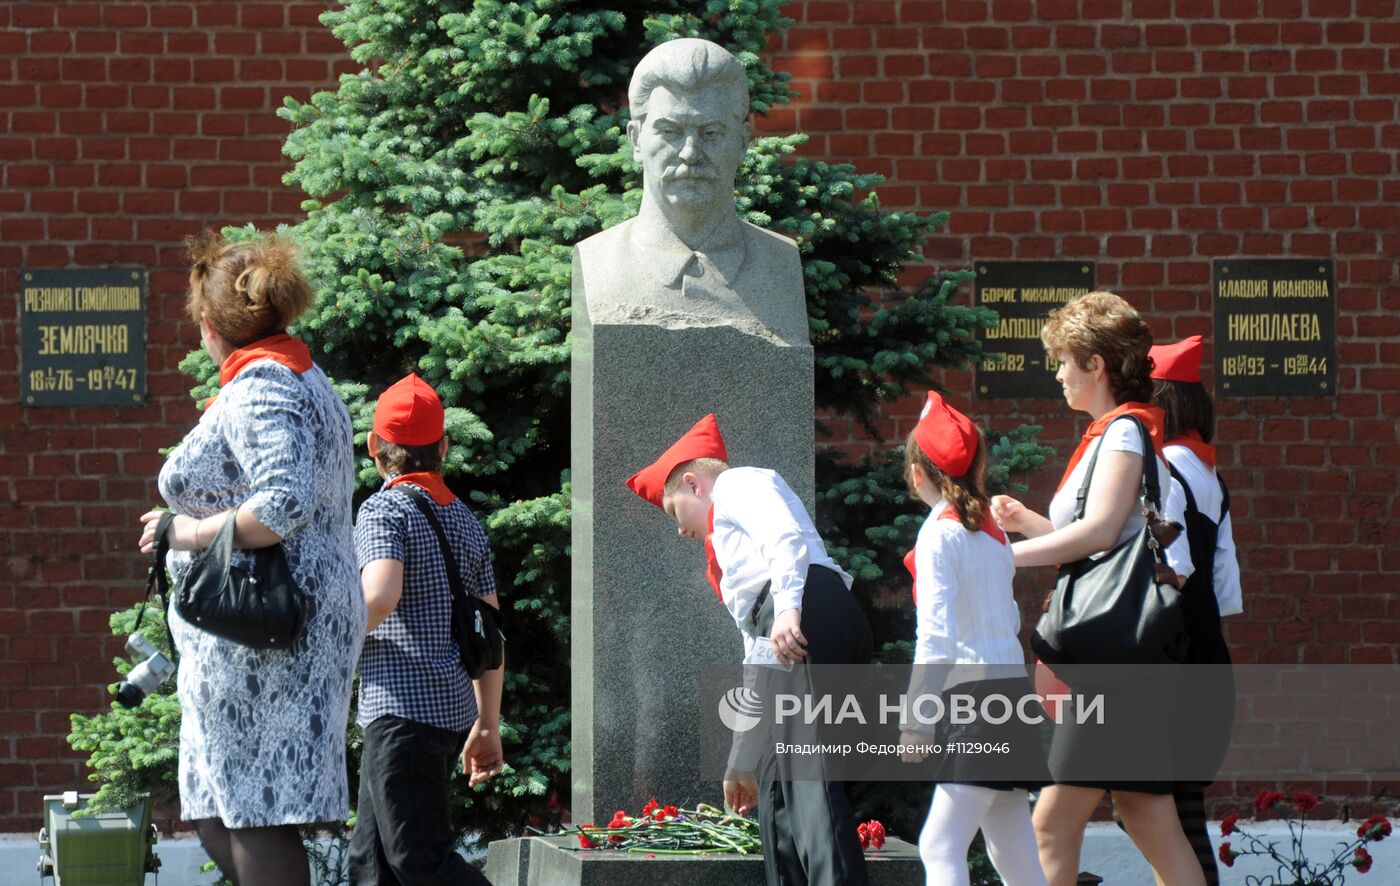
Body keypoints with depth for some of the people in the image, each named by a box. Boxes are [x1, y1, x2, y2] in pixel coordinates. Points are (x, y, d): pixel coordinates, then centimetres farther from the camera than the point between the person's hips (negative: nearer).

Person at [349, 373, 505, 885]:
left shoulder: (384, 510, -6)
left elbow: (380, 597, -23)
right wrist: (488, 725, 21)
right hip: (455, 710, 8)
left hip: (404, 708, -8)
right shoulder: (466, 521, 18)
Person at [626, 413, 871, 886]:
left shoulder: (737, 484, 14)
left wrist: (786, 609, -25)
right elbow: (758, 666, 38)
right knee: (778, 782, 5)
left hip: (810, 614, -9)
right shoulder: (728, 545, 39)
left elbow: (786, 535, -10)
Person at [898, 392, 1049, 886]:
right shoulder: (991, 529, 15)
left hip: (975, 691, -9)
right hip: (1012, 683, 9)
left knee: (940, 845, -14)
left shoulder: (940, 533, -8)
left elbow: (935, 631, -14)